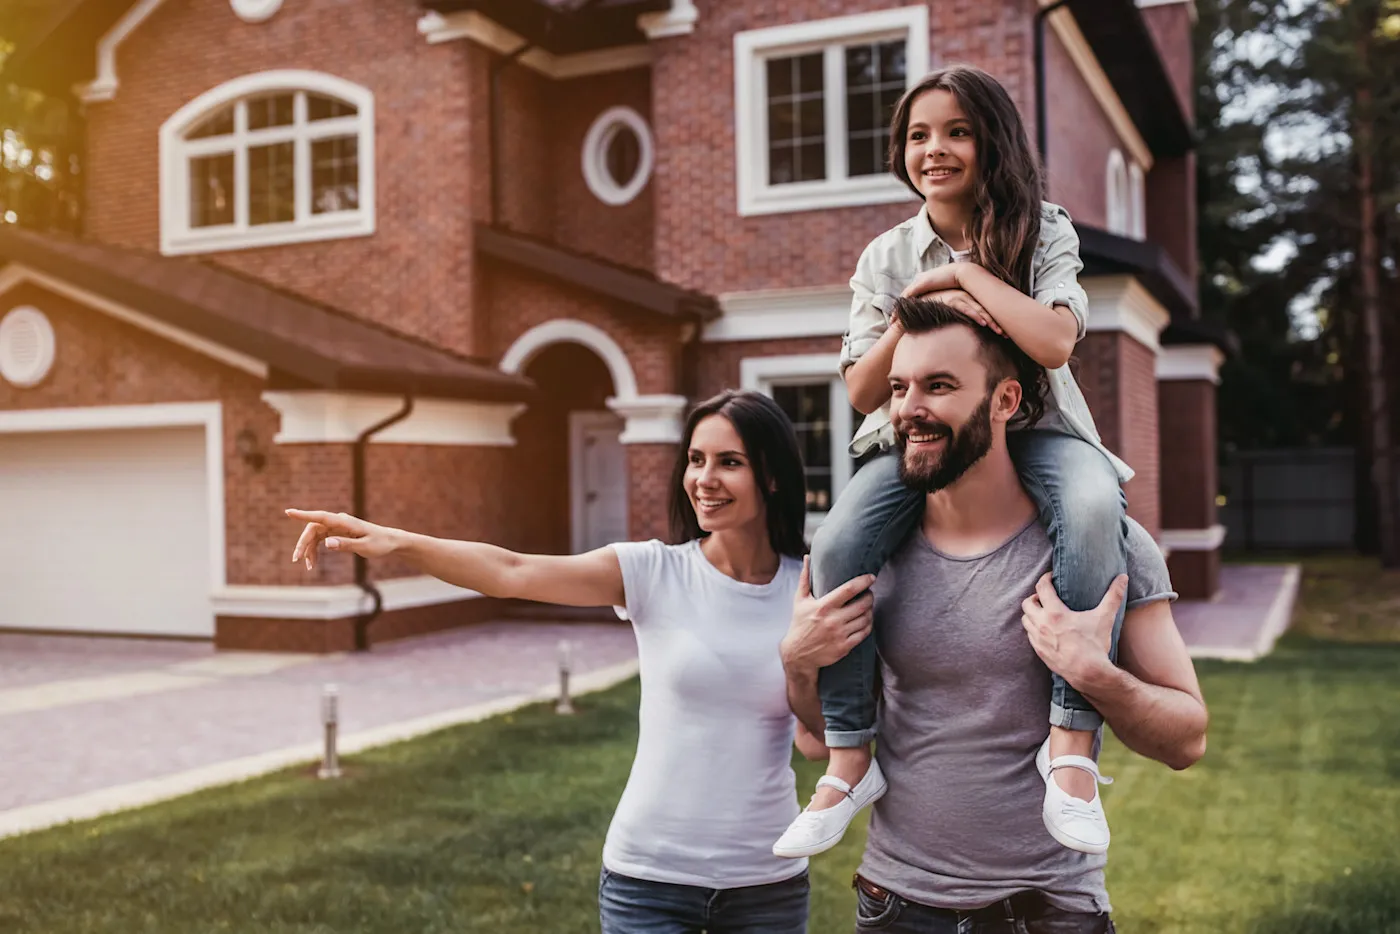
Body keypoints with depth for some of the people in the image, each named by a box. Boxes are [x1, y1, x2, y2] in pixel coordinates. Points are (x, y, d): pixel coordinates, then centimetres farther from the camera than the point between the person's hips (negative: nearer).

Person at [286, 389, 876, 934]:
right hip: (649, 874, -1)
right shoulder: (652, 573, -9)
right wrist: (393, 542, -34)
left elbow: (818, 743, -4)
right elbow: (511, 573, -21)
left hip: (767, 883, 2)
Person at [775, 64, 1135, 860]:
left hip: (1032, 429, -1)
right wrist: (919, 307, -14)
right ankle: (850, 757, -16)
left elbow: (1055, 343, -19)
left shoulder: (1044, 234, 0)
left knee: (1094, 509, -37)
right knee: (838, 544, -28)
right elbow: (864, 392, 0)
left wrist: (963, 272, -15)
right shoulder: (888, 257, 6)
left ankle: (1073, 745, -30)